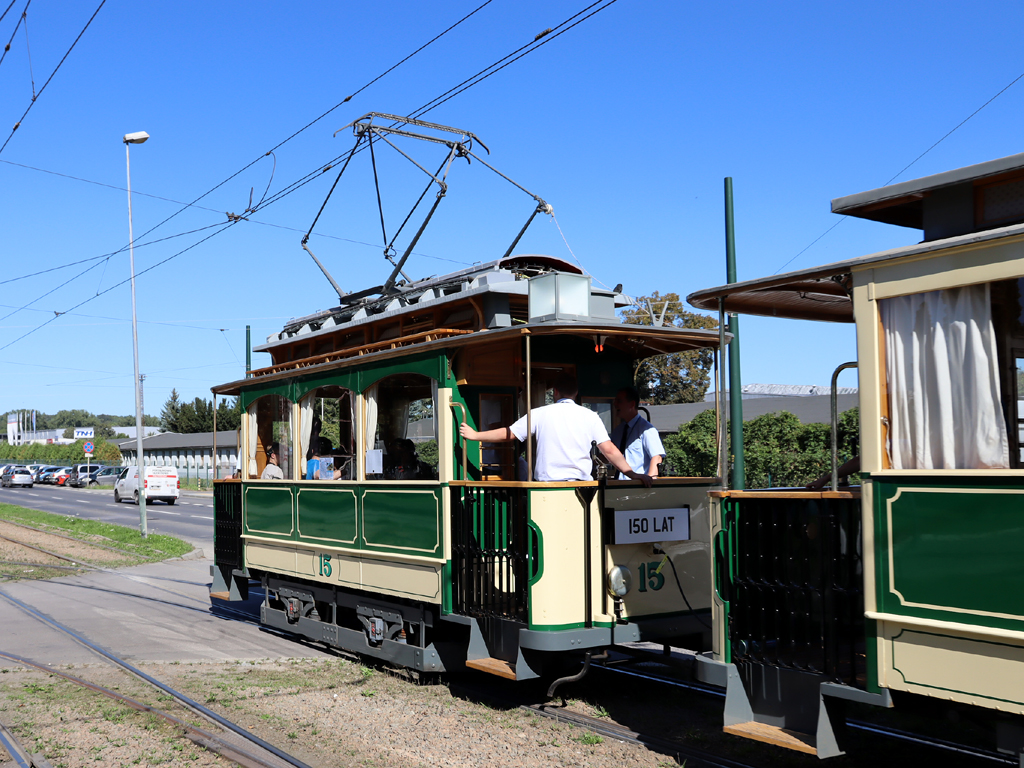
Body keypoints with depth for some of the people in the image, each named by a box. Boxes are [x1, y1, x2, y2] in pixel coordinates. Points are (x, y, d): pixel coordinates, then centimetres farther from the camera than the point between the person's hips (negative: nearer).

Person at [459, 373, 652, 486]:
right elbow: (609, 450, 0)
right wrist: (631, 474, 4)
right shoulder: (590, 416, 6)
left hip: (546, 484, 0)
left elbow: (507, 434, 11)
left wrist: (475, 435, 25)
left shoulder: (540, 414, 6)